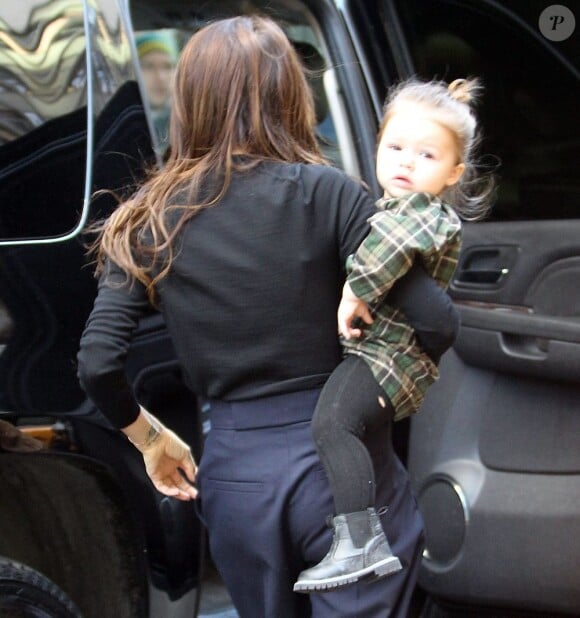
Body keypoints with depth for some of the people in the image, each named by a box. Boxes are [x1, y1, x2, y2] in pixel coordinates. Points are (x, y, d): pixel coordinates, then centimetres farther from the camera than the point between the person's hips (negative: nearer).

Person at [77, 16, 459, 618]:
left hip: (235, 475, 3)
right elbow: (435, 320, -12)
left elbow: (97, 363, -5)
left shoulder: (151, 219, 0)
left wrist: (152, 439, 13)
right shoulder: (325, 191, -7)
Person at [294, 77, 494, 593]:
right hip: (371, 347, 12)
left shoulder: (430, 214, -14)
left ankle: (361, 544, -36)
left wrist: (357, 289, -30)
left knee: (333, 421, -30)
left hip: (386, 353, -12)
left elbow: (399, 234, -37)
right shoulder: (389, 208, 19)